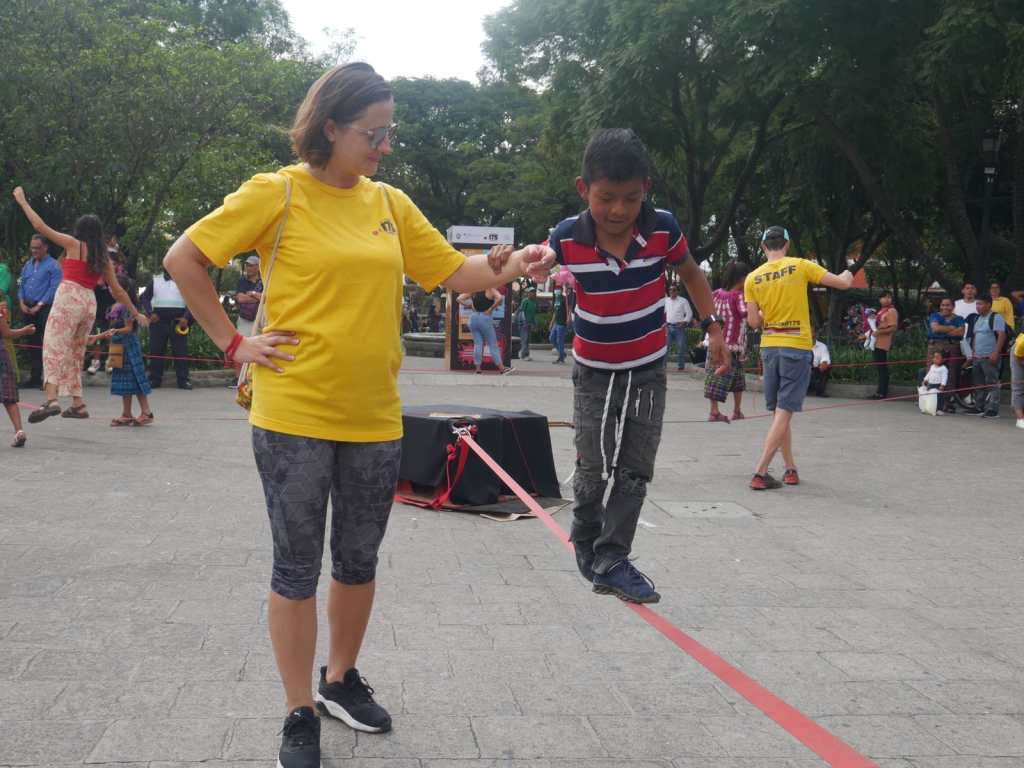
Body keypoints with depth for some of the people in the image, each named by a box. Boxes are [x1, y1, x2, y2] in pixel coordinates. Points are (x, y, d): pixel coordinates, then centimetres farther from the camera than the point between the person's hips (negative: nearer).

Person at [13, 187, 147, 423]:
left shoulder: (73, 244, 4)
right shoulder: (104, 258, 17)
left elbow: (40, 226, 3)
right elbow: (117, 290, 19)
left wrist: (22, 200, 14)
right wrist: (135, 313, 29)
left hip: (68, 297, -6)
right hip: (89, 303, 6)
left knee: (54, 346, -14)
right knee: (75, 353, 16)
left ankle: (52, 400, -31)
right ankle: (77, 405, 15)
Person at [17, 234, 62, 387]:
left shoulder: (53, 265, -5)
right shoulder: (28, 265, 17)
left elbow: (53, 289, -11)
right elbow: (21, 285, 16)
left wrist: (39, 306, -14)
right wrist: (22, 303, 1)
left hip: (45, 308, -7)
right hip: (28, 309, 7)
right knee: (32, 342, 9)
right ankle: (34, 376, 14)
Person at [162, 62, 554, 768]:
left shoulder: (391, 203, 7)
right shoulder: (277, 193, -7)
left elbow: (454, 272, 8)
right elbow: (183, 259, -4)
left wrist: (511, 268, -11)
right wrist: (233, 344, -7)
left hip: (375, 418, 5)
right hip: (295, 414, -5)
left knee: (359, 560, 16)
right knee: (298, 568, 5)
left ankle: (342, 680, 37)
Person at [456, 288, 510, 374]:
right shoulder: (490, 290, -4)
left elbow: (459, 299, 10)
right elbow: (500, 298, -23)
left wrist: (470, 306, 7)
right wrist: (491, 309, -13)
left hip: (473, 318, 4)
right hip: (485, 318, -4)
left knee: (477, 344, 7)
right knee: (493, 345, 2)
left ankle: (478, 368, 3)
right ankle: (501, 368, 5)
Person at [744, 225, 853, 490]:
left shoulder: (753, 278, 2)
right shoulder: (800, 266, -5)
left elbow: (753, 322, 1)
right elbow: (843, 284, -1)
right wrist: (847, 275, 22)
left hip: (769, 348, 4)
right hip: (797, 348, -4)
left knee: (779, 412, 16)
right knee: (784, 413, -4)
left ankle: (791, 469, 23)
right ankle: (760, 473, -11)